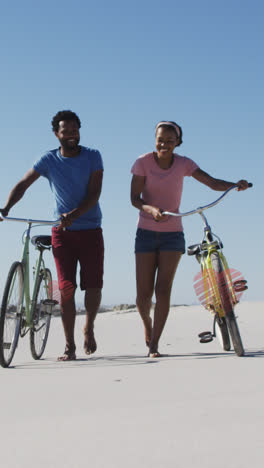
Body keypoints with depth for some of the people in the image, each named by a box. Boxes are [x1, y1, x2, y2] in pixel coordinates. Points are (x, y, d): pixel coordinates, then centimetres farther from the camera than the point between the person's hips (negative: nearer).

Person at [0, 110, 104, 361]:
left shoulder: (92, 157, -1)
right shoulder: (49, 160, 0)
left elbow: (94, 193, -10)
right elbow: (23, 184, -4)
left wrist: (74, 214, -25)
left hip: (90, 230, 0)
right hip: (62, 231, 0)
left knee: (93, 286, -5)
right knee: (66, 288, -7)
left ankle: (89, 328, 23)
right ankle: (69, 346, 0)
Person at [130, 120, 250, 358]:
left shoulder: (183, 164, -3)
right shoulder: (143, 162, -6)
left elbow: (213, 182, -11)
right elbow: (134, 198, -11)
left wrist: (236, 185, -30)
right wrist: (151, 209, -32)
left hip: (172, 234, 1)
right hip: (146, 233, 0)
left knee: (163, 290, -10)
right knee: (143, 295, -2)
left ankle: (154, 343, -1)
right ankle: (147, 324, 31)